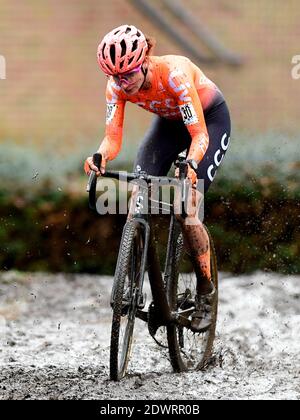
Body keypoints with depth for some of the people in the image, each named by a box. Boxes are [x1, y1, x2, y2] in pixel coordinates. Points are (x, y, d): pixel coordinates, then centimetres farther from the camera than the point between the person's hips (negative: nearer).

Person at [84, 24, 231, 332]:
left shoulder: (174, 73, -38)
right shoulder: (117, 87, -23)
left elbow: (200, 135, -39)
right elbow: (113, 139, -24)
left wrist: (191, 164, -58)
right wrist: (100, 156, -47)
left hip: (209, 119, -5)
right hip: (168, 121, 5)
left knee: (185, 210, -17)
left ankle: (206, 293, 0)